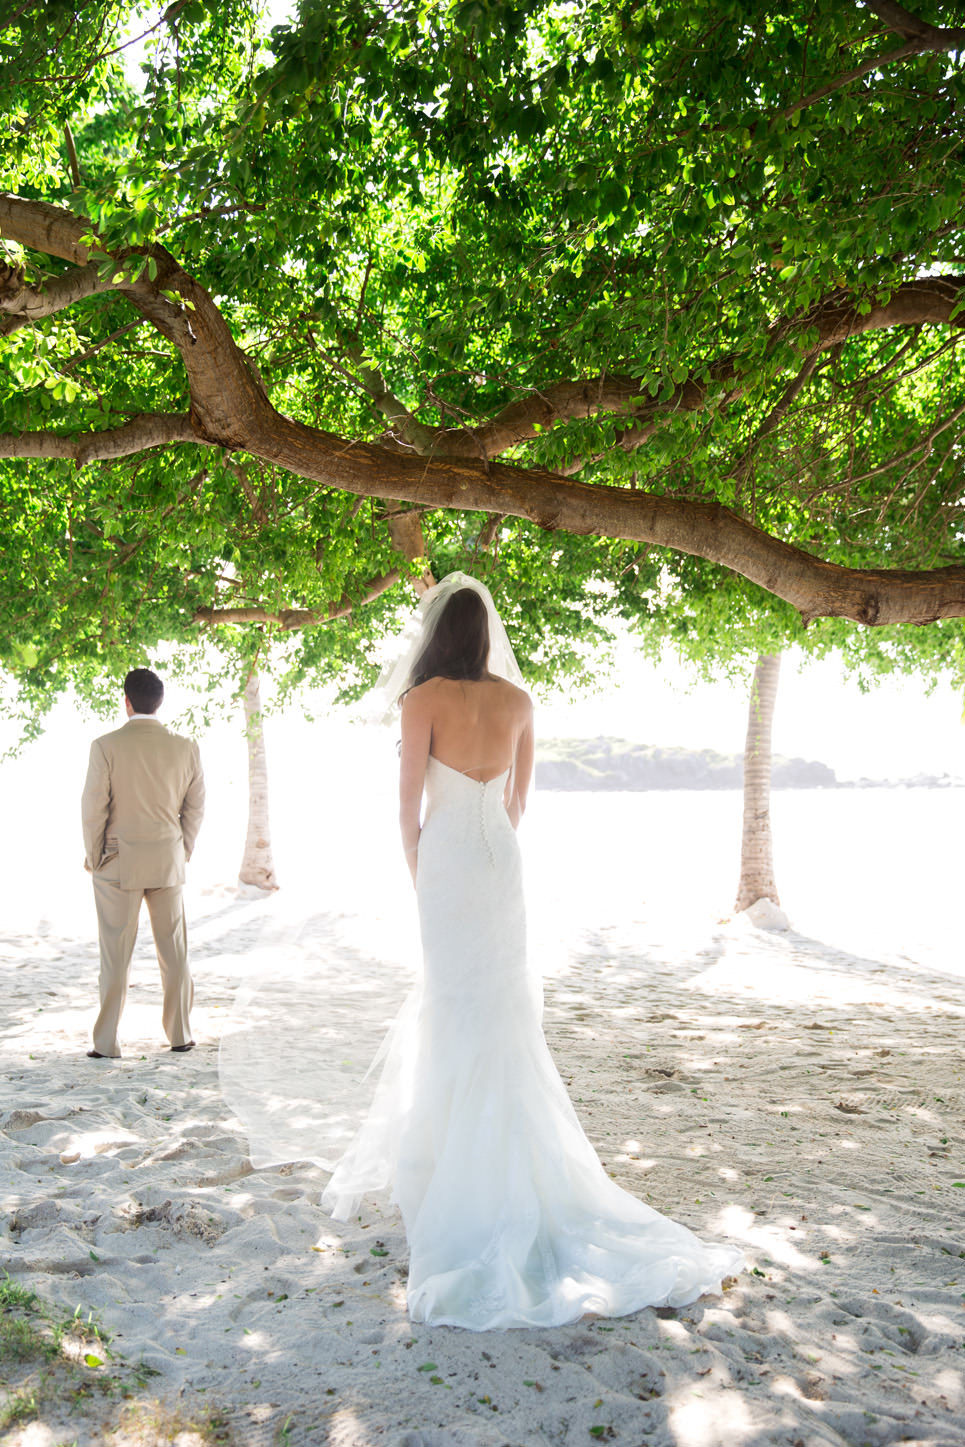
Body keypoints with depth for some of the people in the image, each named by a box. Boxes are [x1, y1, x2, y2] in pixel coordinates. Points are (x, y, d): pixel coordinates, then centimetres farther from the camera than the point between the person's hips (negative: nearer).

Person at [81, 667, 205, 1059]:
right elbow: (195, 807, 4)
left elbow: (93, 808, -9)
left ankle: (107, 1042, 12)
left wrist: (93, 858, 3)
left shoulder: (106, 746, -12)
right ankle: (180, 1034, 18)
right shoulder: (186, 748, -2)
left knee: (116, 956, 5)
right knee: (174, 952, 11)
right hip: (168, 864, 3)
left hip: (118, 864, -2)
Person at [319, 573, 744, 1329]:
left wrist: (415, 863, 8)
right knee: (501, 1004, 13)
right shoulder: (517, 699, 4)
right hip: (501, 858, 5)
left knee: (458, 1006, 2)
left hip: (446, 857, -5)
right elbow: (519, 796, 12)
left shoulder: (426, 697, -10)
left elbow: (410, 794, -8)